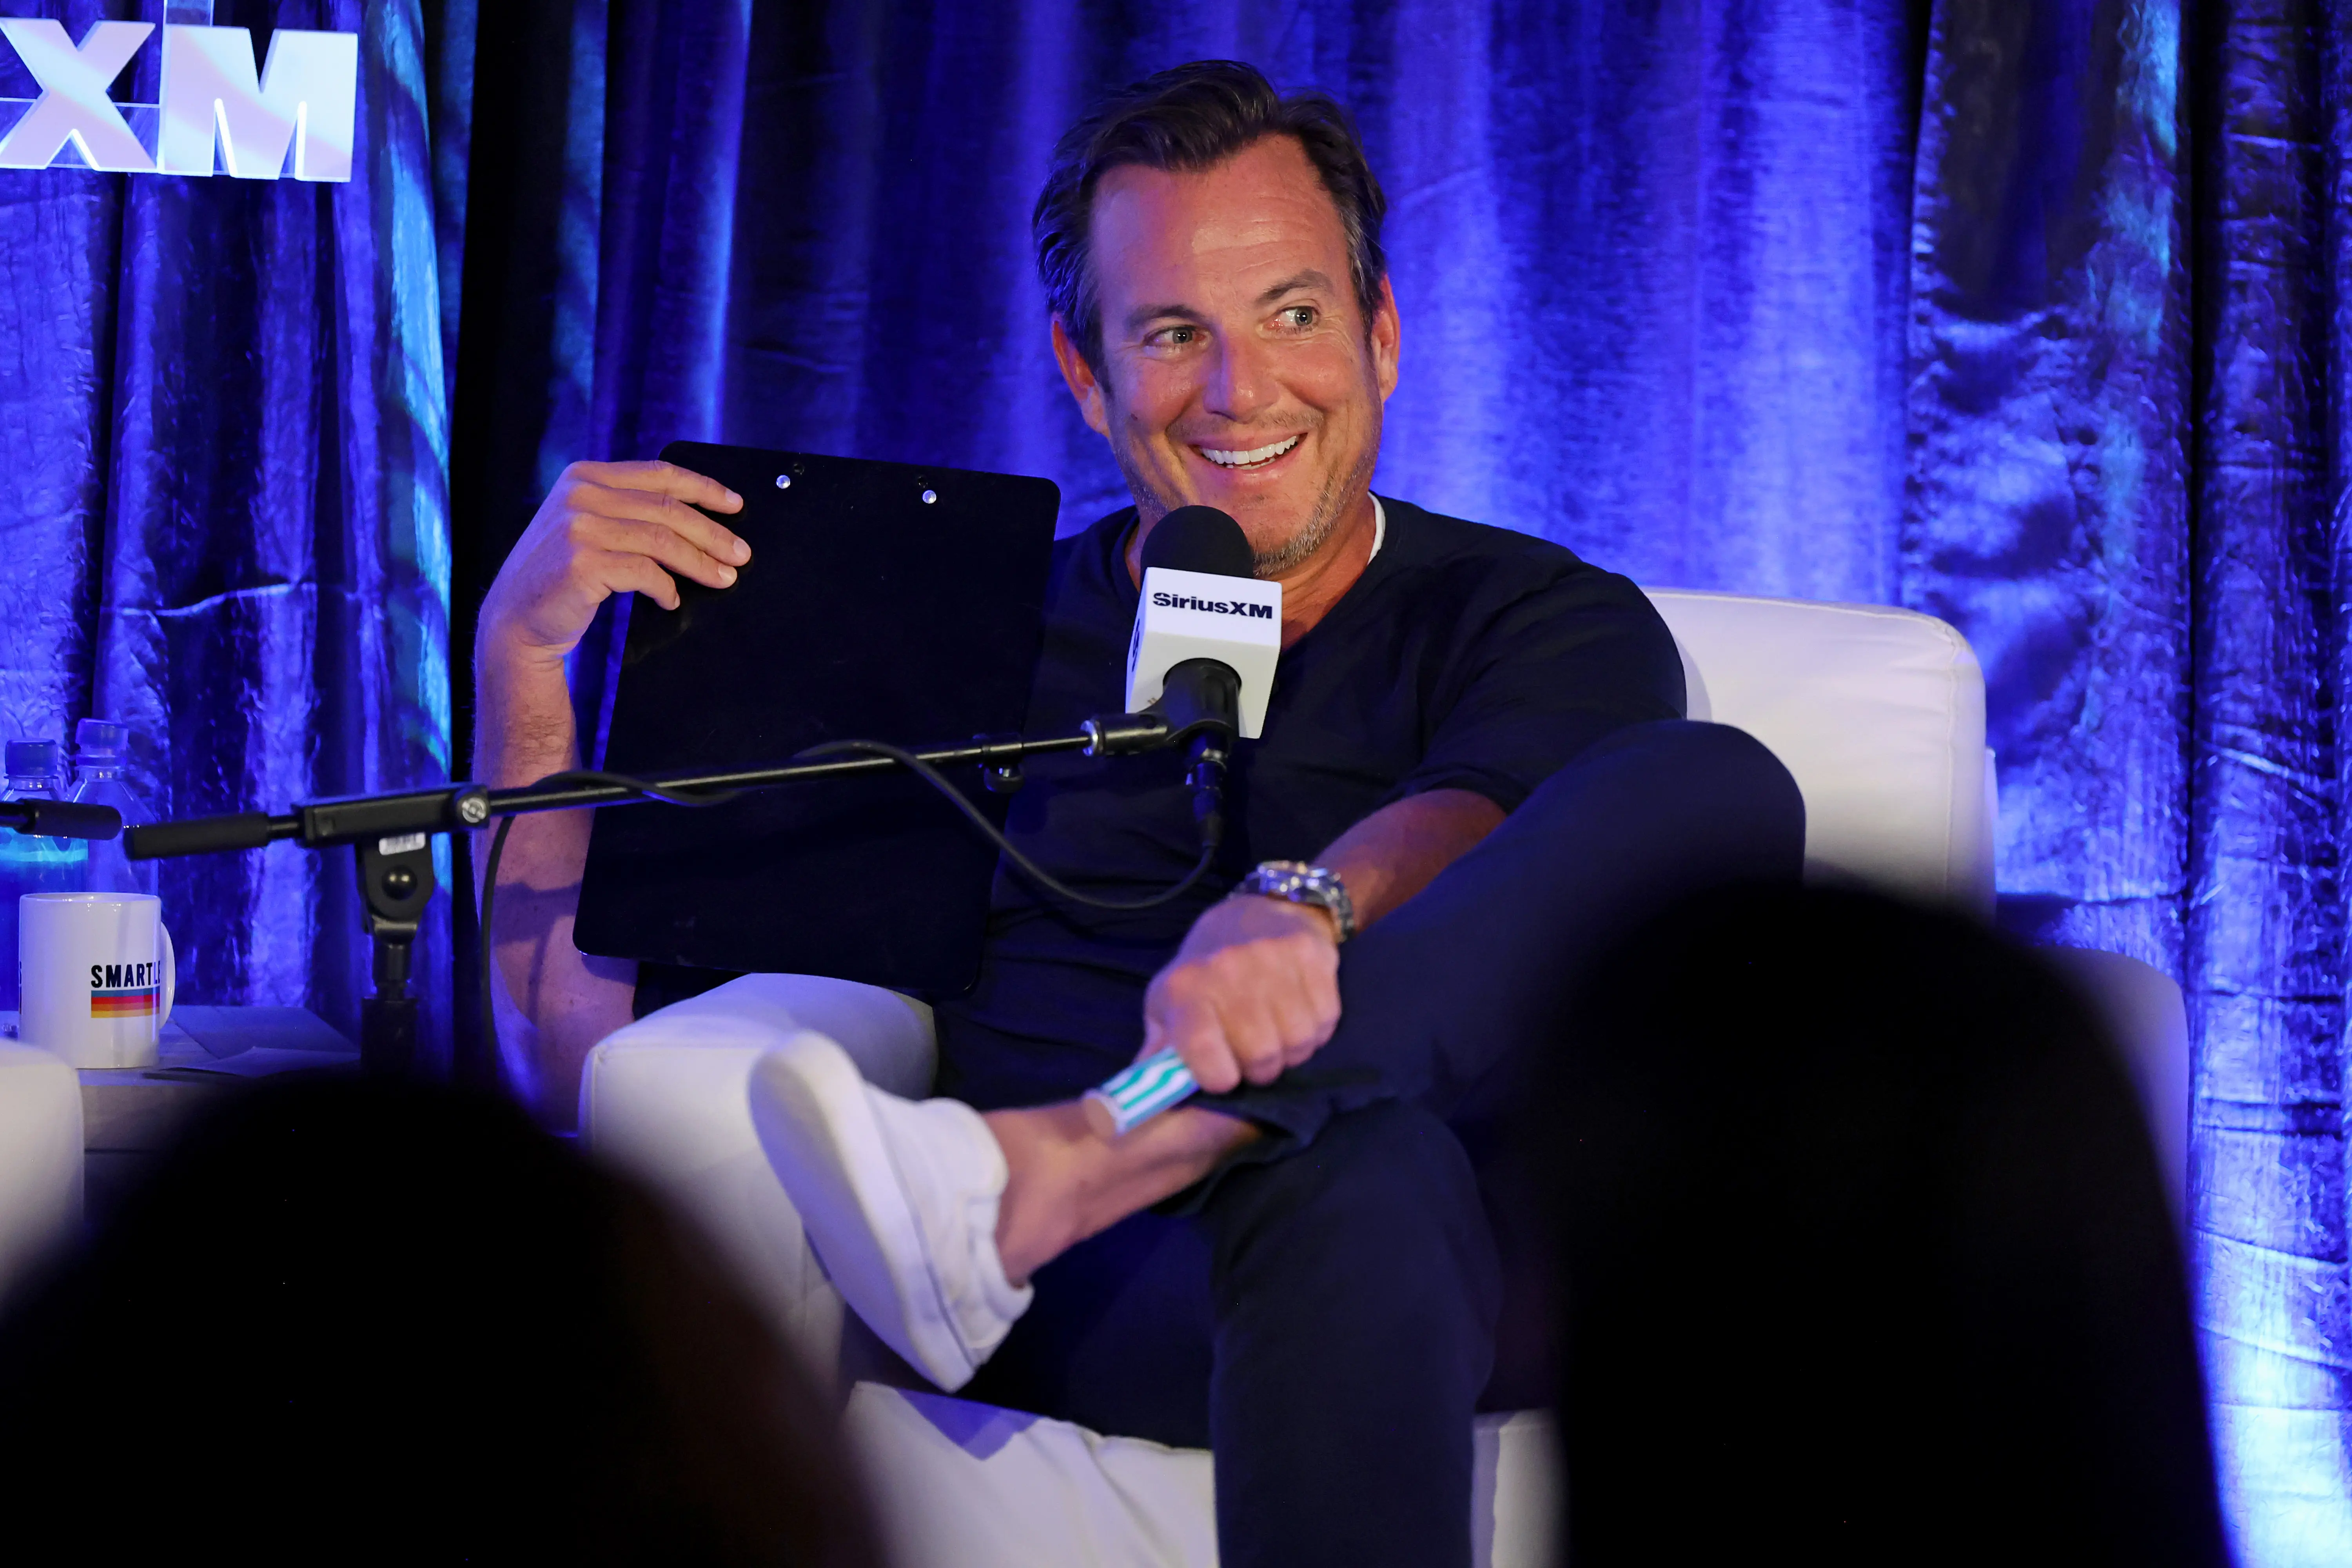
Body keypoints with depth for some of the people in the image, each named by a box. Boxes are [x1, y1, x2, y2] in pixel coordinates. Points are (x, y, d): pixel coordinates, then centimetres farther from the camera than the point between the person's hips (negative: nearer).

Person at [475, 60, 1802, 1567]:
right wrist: (523, 640, 6)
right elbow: (588, 1048, 18)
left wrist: (1293, 909, -31)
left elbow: (1473, 828, -7)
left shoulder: (1545, 622, 20)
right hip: (1129, 1301, -2)